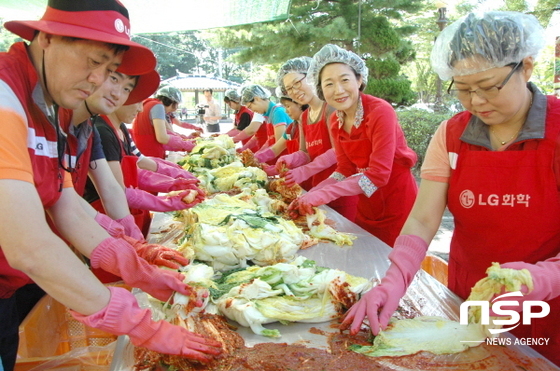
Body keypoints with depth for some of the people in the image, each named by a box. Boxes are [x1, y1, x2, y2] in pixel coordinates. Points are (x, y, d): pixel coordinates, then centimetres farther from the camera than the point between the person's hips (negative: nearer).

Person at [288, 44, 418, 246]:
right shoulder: (335, 121, -2)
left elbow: (378, 175, -26)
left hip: (397, 204, -6)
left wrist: (323, 194, -29)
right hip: (367, 206, 6)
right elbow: (345, 170, 3)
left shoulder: (380, 112, -22)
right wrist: (310, 195, -10)